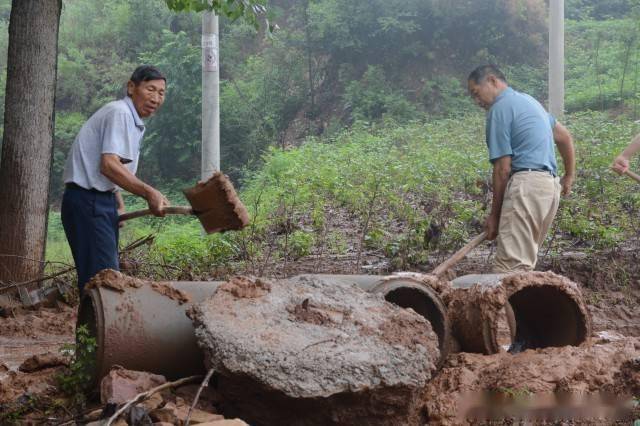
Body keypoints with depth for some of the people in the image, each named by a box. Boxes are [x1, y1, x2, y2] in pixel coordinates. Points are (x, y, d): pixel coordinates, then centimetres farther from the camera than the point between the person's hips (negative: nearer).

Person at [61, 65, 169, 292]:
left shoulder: (133, 120, 18)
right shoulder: (120, 113, -14)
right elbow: (109, 165, -25)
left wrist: (119, 205, 12)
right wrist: (148, 192, -27)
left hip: (102, 200, 11)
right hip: (88, 201, -11)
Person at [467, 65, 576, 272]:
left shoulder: (499, 109, -5)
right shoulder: (528, 100, 23)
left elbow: (503, 169, -8)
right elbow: (565, 137, 31)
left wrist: (494, 215, -3)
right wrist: (569, 176, 39)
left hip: (526, 183, -10)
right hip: (551, 186, 10)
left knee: (509, 266, -15)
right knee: (524, 263, 11)